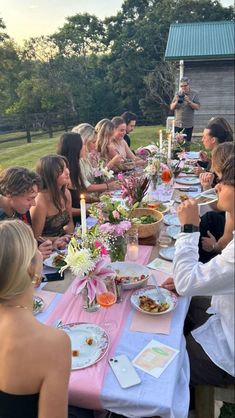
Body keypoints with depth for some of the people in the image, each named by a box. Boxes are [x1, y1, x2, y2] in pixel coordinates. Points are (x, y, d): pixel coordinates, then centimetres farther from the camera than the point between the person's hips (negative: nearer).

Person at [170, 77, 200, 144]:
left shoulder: (194, 94, 2)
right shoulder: (177, 94, 10)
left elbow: (197, 107, -6)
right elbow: (171, 107, 7)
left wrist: (189, 101, -19)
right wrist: (176, 102, -13)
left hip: (188, 125, -2)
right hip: (177, 124, 3)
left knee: (186, 143, -1)